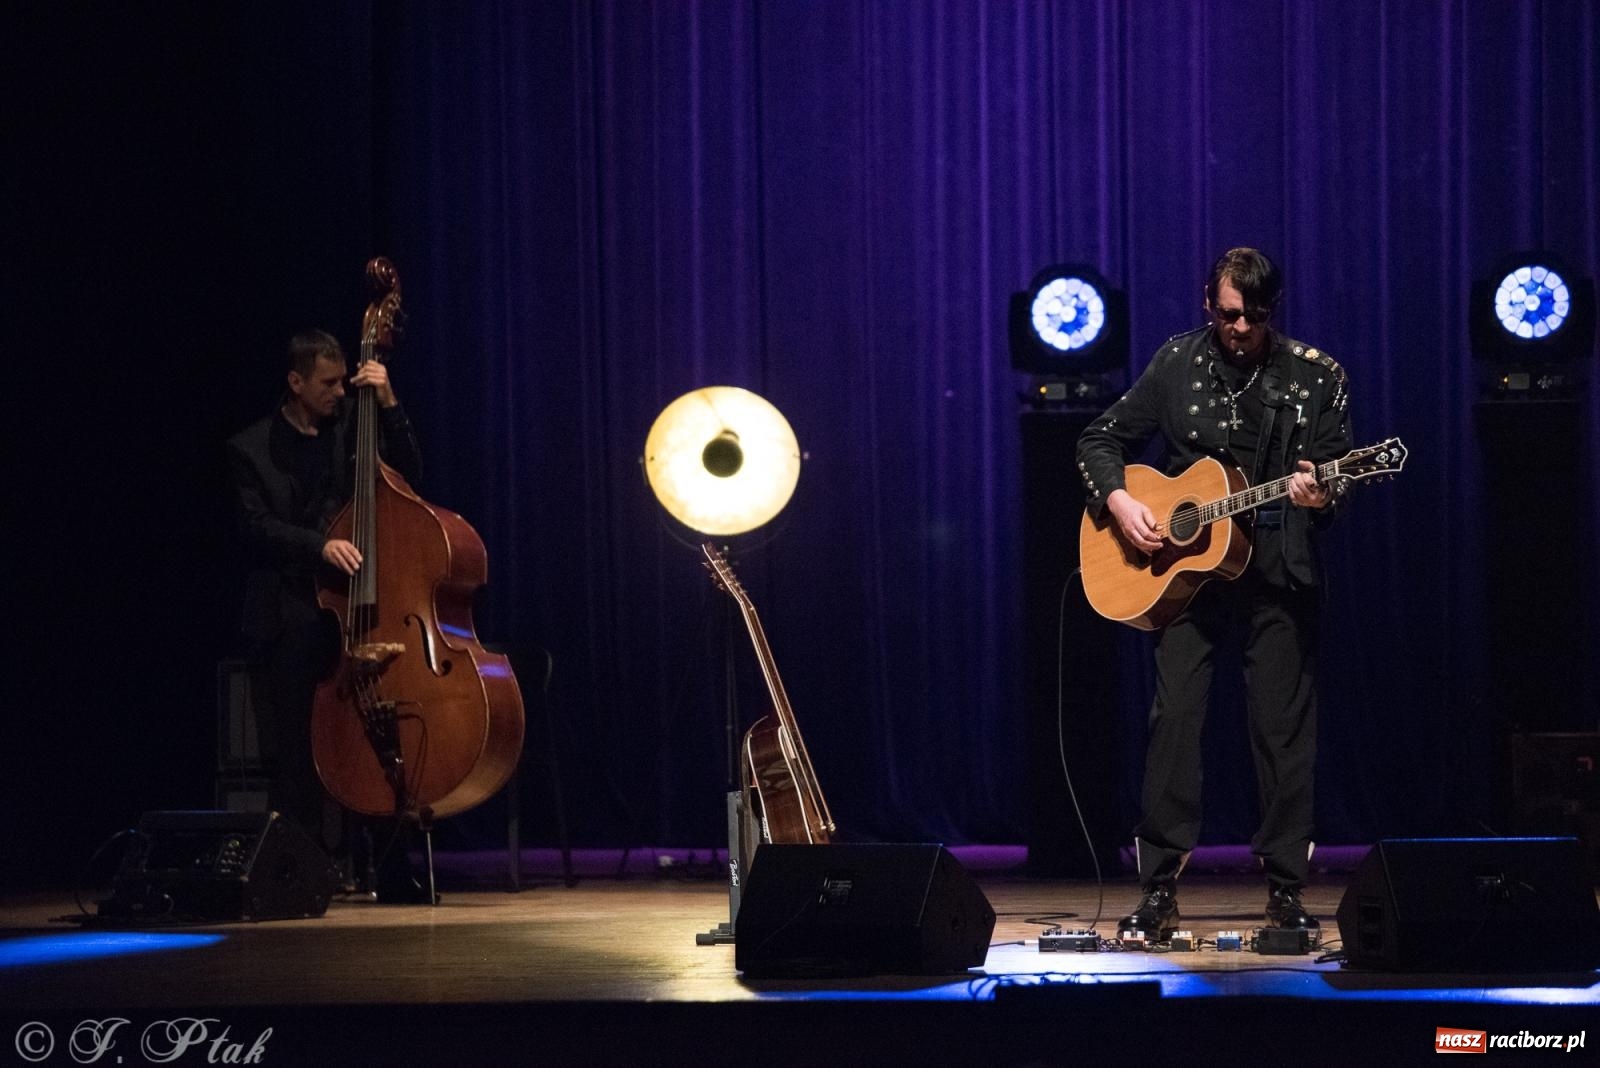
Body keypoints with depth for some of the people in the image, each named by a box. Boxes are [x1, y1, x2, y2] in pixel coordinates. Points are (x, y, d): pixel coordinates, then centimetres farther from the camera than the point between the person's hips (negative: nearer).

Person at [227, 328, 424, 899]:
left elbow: (408, 472, 10)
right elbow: (256, 526, -6)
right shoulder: (251, 449, 4)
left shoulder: (350, 429, 14)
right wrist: (320, 545, -20)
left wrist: (388, 404, 0)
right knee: (295, 754, -2)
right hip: (289, 618, -2)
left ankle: (385, 867, -2)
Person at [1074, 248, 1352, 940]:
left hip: (1280, 572, 0)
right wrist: (1117, 500, -7)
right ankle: (1158, 892, -5)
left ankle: (1286, 890, 8)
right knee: (1174, 718, -8)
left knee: (1283, 727, 0)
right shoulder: (1177, 364, 5)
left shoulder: (1316, 376, 3)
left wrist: (1318, 496, -18)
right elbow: (1099, 441, 11)